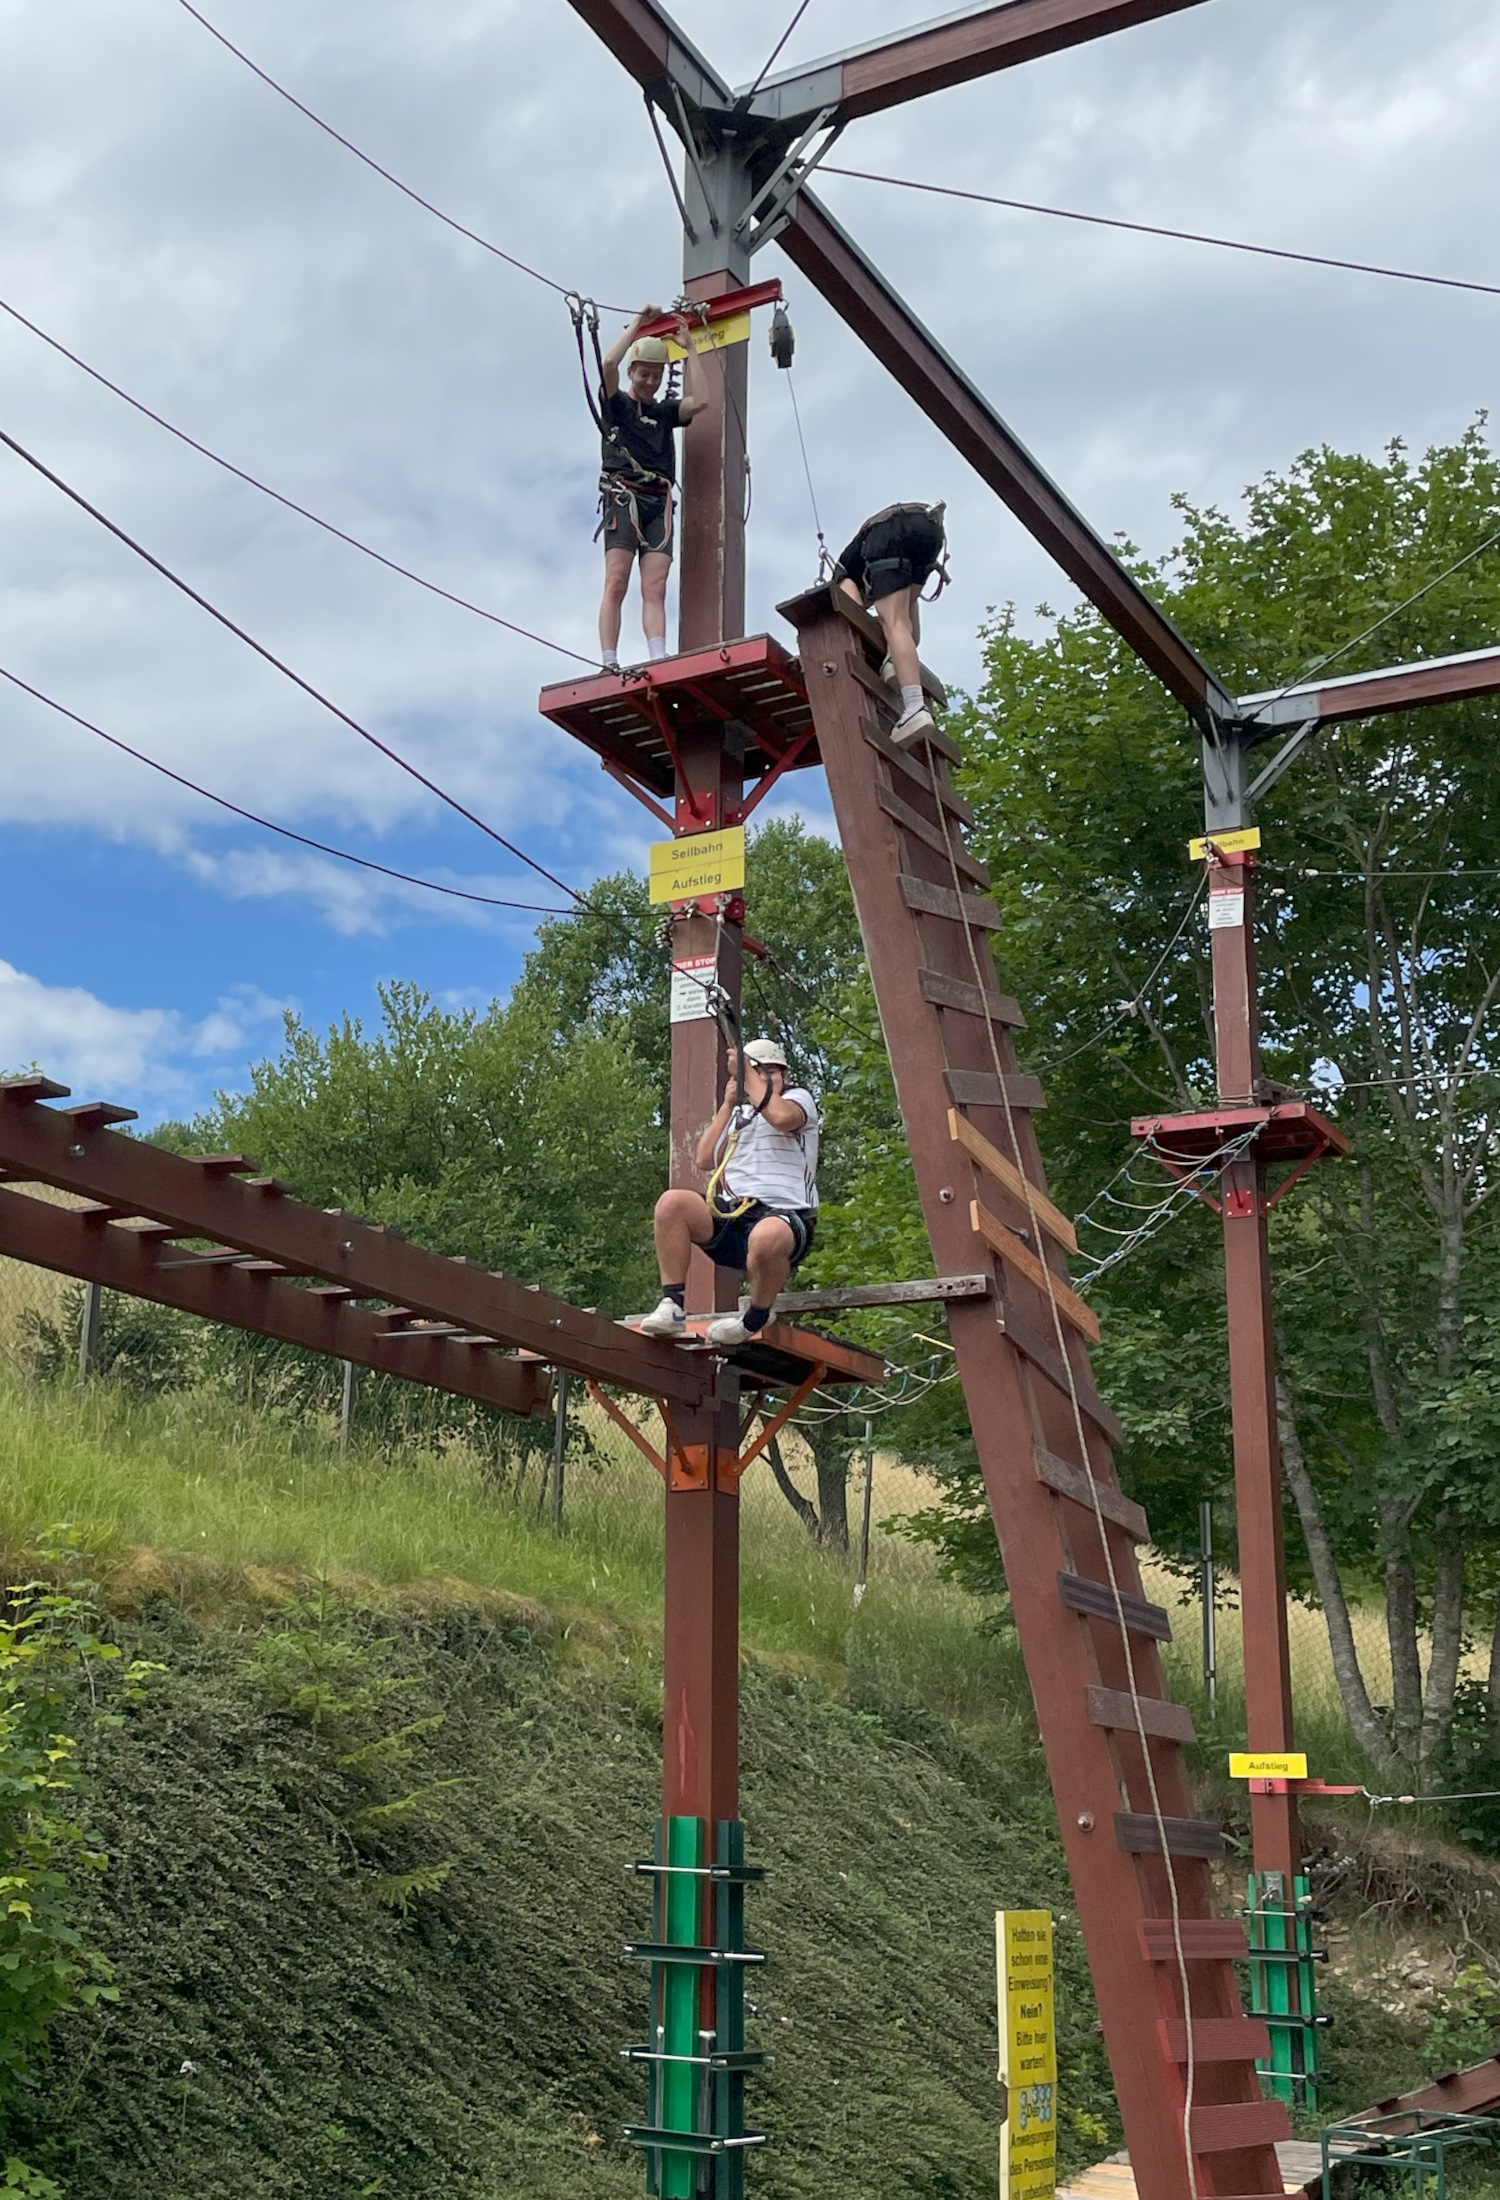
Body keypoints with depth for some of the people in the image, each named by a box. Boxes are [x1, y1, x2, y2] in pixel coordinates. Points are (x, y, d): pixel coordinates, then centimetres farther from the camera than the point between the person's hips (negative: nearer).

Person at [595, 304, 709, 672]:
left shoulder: (665, 411, 24)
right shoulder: (615, 403, 13)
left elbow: (699, 401, 7)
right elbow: (608, 363, -5)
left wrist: (688, 346, 13)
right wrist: (640, 322, 2)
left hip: (659, 503, 4)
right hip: (622, 496, -4)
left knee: (655, 590, -10)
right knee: (616, 583, -15)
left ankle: (659, 662, -23)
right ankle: (608, 665, -22)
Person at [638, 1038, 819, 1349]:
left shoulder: (799, 1098, 12)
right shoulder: (738, 1113, 27)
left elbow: (781, 1117, -15)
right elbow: (705, 1159, 13)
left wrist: (749, 1073, -4)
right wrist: (727, 1105, 11)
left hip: (784, 1213, -5)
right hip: (731, 1214, 5)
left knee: (766, 1237, -43)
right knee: (672, 1203, -22)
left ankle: (754, 1322, -16)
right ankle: (672, 1308, -22)